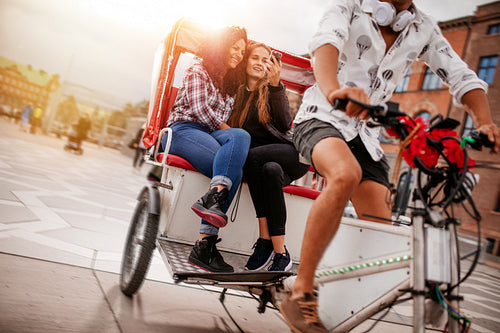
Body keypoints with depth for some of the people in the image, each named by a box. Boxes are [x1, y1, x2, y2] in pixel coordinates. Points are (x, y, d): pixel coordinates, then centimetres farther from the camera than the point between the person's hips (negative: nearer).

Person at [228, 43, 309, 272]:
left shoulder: (272, 89, 5)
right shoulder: (238, 92, 15)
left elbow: (284, 125, -11)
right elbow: (232, 128, 15)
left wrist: (275, 85, -17)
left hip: (292, 154, -2)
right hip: (265, 162, 2)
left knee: (252, 156, -32)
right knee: (271, 170, -34)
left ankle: (265, 239, -27)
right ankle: (280, 253, -30)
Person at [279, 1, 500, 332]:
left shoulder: (423, 29, 6)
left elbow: (461, 75, 1)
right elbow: (327, 40, -28)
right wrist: (333, 89, -50)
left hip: (365, 133, 5)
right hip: (322, 118, -5)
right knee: (346, 175, -37)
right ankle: (301, 294, -29)